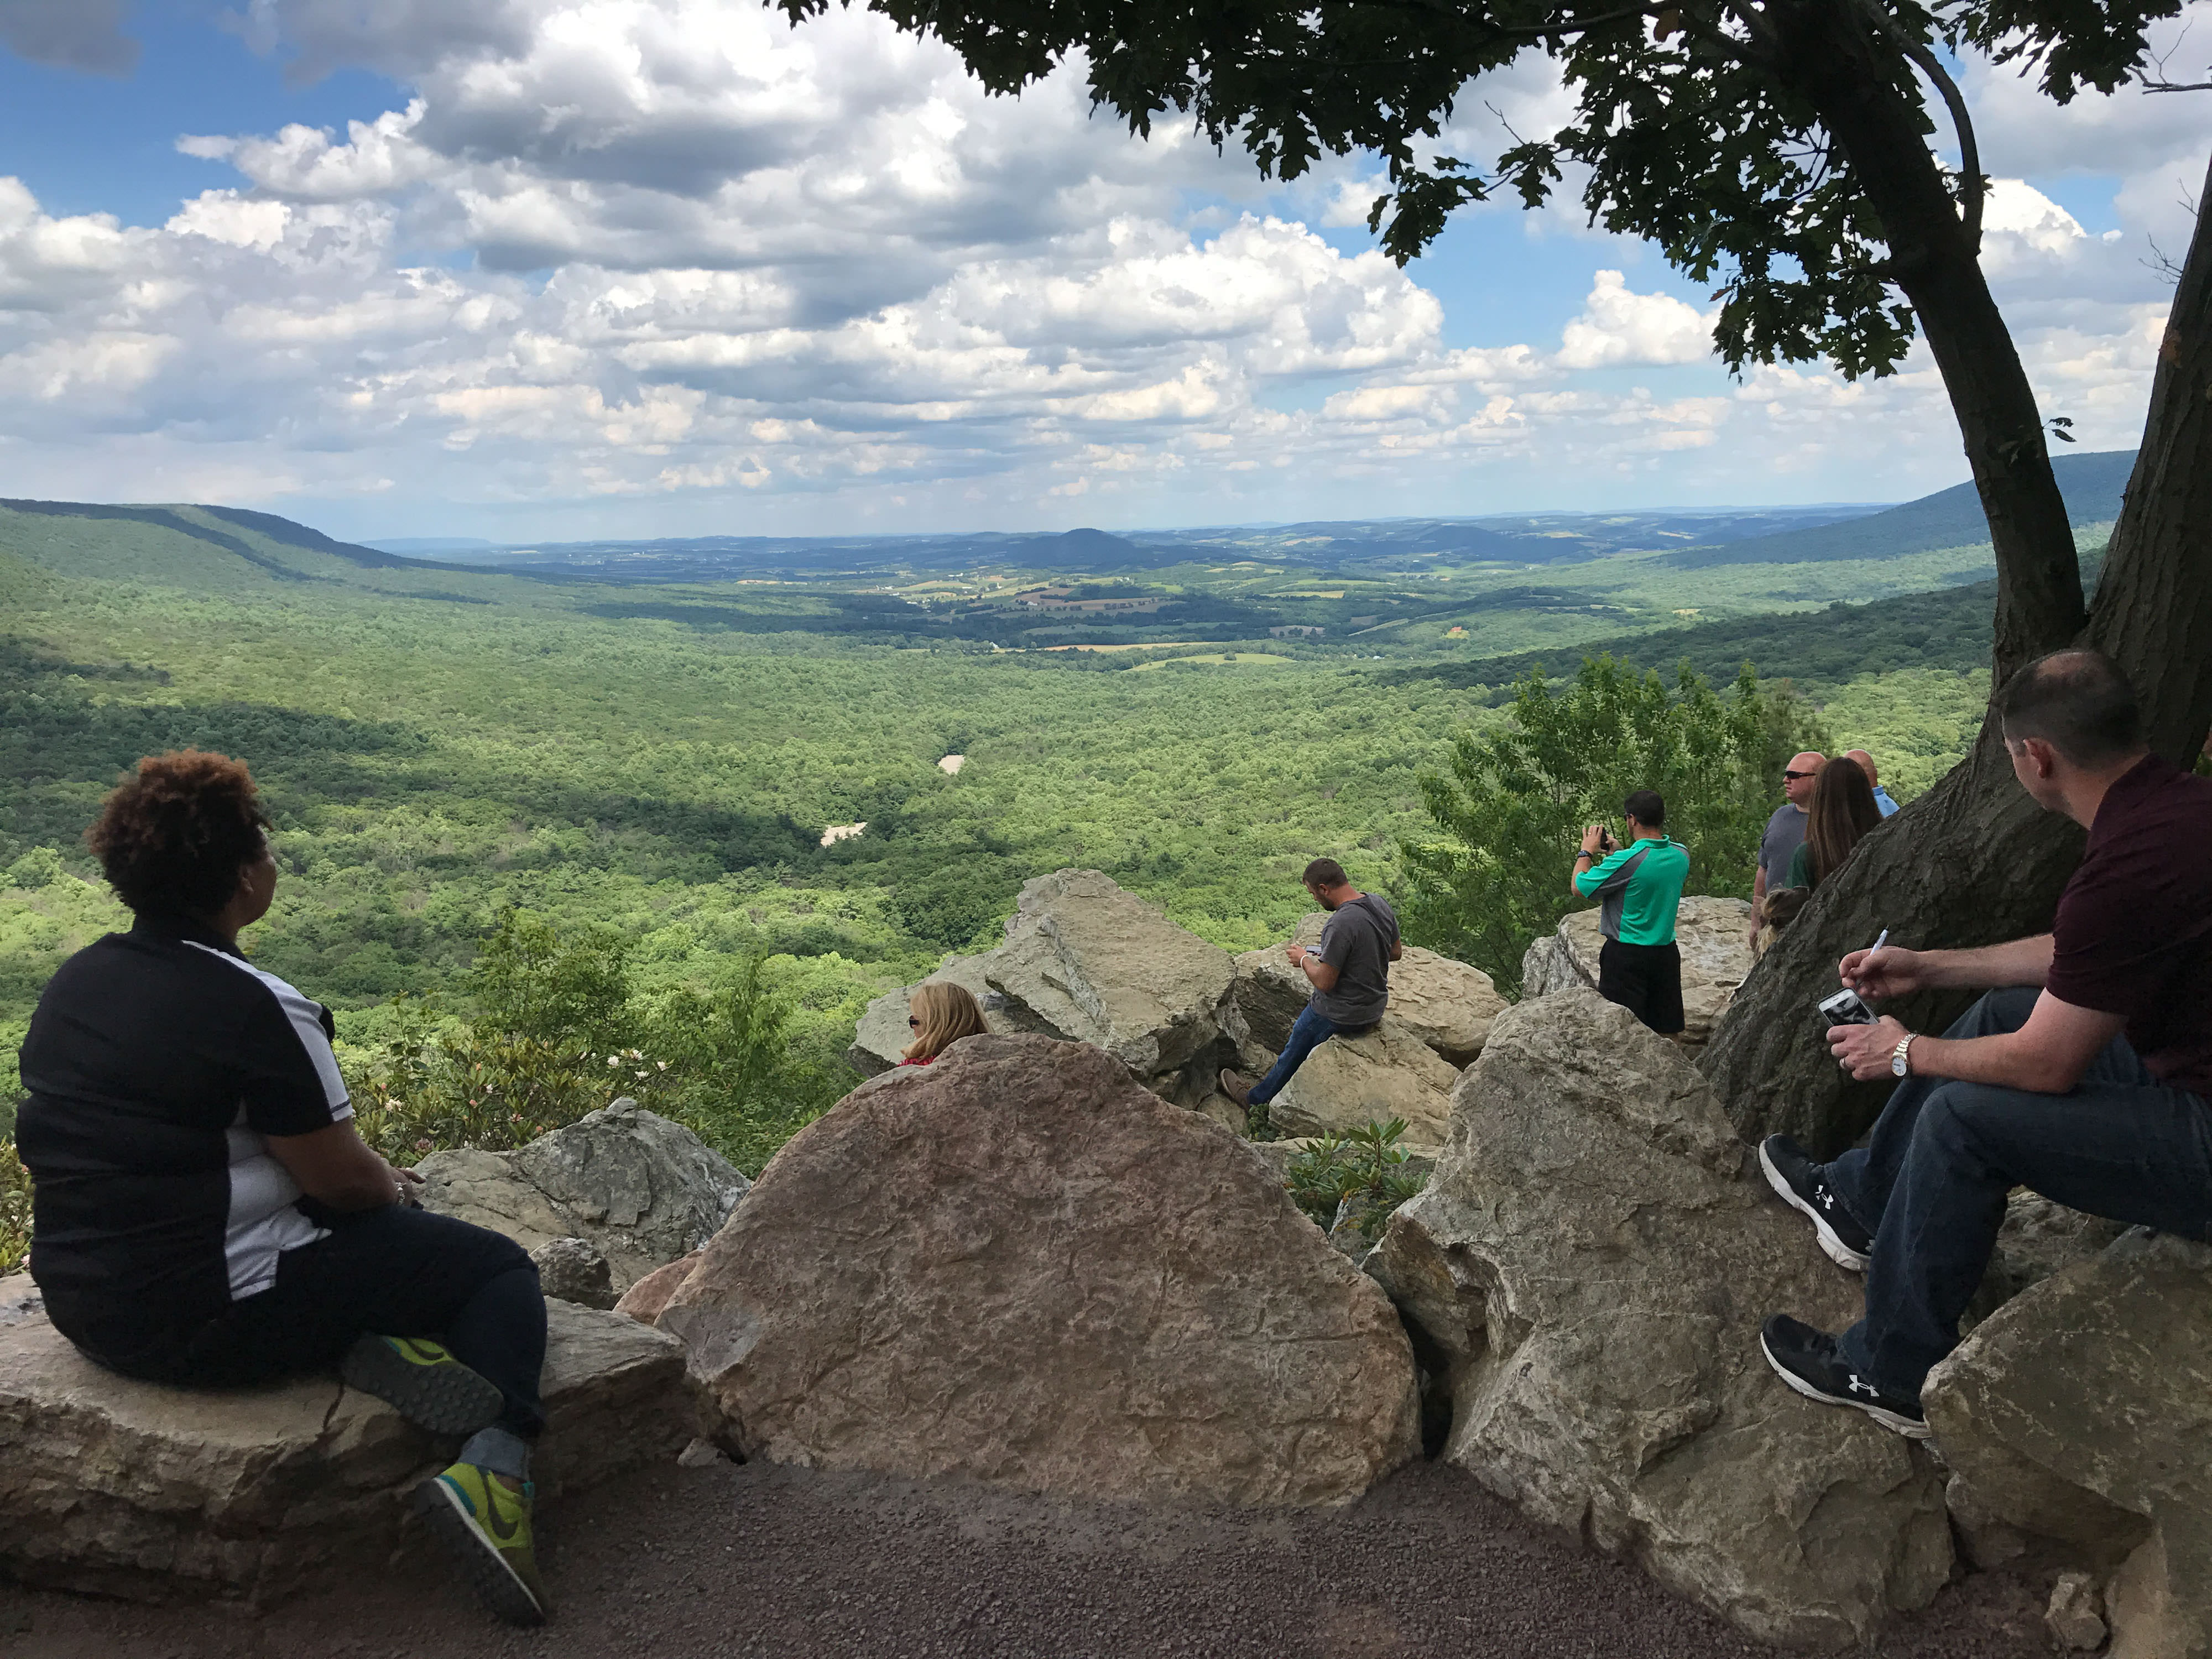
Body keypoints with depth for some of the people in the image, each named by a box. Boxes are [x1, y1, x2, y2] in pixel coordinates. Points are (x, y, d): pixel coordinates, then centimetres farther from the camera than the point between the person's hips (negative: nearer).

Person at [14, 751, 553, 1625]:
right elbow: (342, 1179, -16)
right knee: (498, 1269, 5)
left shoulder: (74, 982, 5)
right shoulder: (253, 1007, -21)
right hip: (210, 1319, -8)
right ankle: (493, 1464, -15)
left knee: (389, 1223, 27)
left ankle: (371, 1345, -1)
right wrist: (390, 1186, 9)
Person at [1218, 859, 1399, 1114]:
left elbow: (1324, 982, -26)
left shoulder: (1341, 924, -31)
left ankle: (1257, 1098, 39)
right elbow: (1396, 951, 10)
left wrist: (1304, 959, -7)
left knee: (1295, 1051, 17)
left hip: (1344, 1016, -8)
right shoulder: (1380, 903, -4)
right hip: (1377, 1005, 8)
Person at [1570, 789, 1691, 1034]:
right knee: (1666, 1033, 13)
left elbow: (1579, 886, -11)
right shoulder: (1681, 854, 0)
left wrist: (1586, 852, 4)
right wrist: (1616, 852, 18)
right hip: (1667, 951, 6)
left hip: (1627, 954, -6)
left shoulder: (1627, 861, -22)